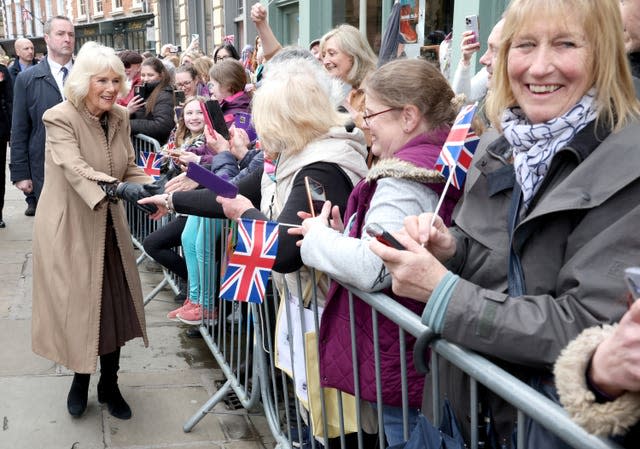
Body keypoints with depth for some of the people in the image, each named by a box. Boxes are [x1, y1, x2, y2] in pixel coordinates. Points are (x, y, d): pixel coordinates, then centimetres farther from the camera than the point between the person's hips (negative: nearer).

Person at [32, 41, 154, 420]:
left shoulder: (120, 117, 0)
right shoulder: (60, 118, -17)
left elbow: (130, 169, 5)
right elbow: (76, 169, -32)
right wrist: (111, 188, -49)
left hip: (108, 228, 5)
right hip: (70, 228, -5)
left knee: (115, 306, 10)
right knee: (77, 305, 6)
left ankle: (109, 384, 29)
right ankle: (81, 380, 32)